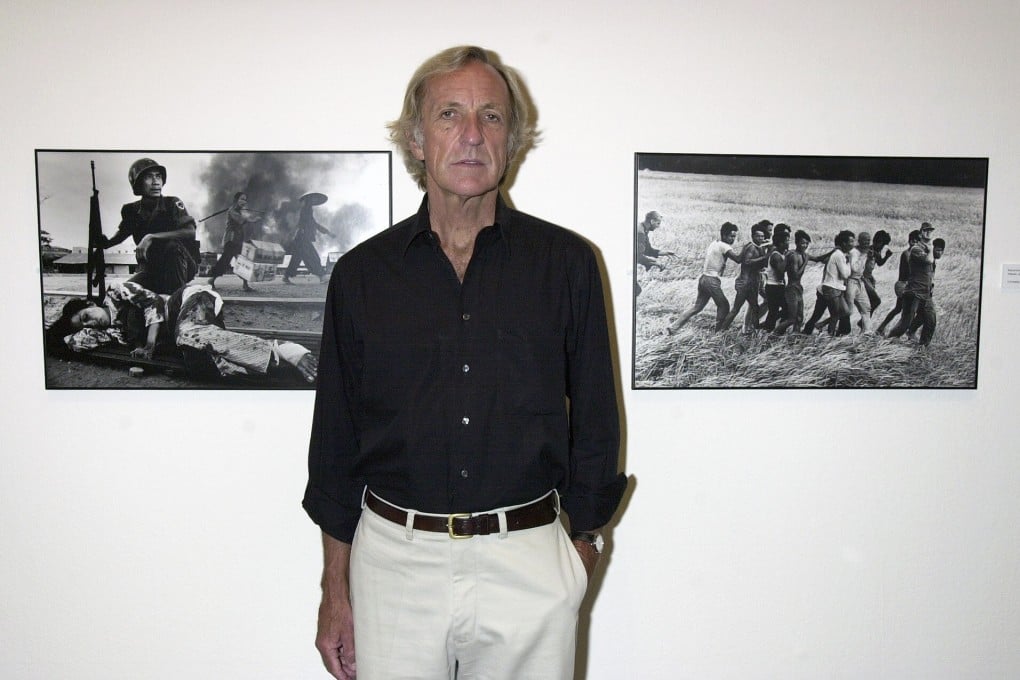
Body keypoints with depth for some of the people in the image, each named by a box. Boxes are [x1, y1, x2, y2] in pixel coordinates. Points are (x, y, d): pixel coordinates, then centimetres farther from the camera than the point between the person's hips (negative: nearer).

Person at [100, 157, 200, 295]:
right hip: (150, 270, 4)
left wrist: (151, 237, -32)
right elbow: (121, 234, 21)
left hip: (182, 267, -4)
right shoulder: (132, 211, 0)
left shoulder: (172, 204, -11)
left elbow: (190, 232, -29)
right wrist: (104, 243, -1)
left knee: (173, 246, -33)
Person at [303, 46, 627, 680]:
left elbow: (595, 421, 5)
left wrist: (583, 545, 4)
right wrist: (335, 589, 6)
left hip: (528, 562, 0)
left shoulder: (567, 263, 0)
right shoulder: (362, 273, 2)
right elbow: (336, 441, 6)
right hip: (394, 560, 1)